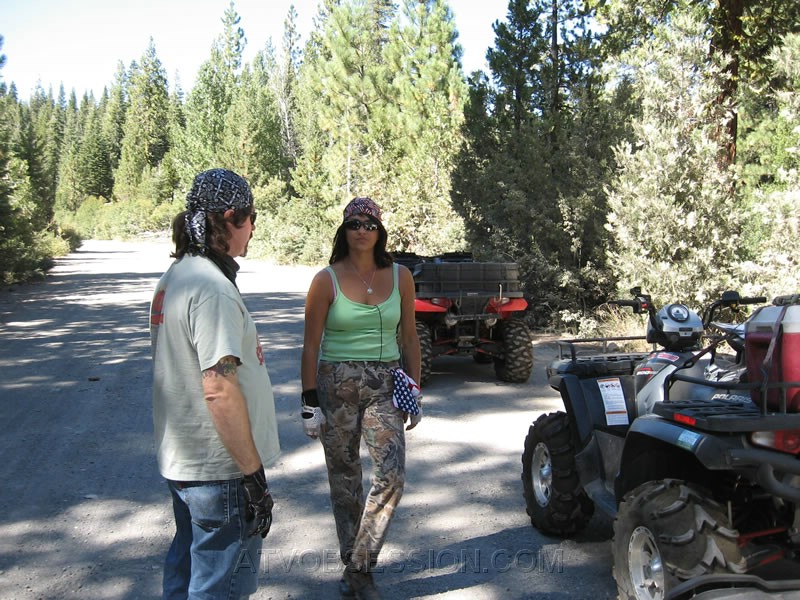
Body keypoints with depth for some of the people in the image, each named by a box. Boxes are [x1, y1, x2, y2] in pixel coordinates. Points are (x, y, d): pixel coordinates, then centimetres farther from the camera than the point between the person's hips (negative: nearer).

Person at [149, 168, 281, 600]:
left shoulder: (174, 276, 9)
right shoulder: (211, 287, -21)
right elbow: (219, 388, -26)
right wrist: (253, 471, -21)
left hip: (180, 459, 10)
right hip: (219, 468, -10)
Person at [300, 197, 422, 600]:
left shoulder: (399, 277, 3)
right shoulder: (326, 280, -4)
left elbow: (409, 338, 9)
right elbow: (311, 345, -3)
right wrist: (309, 403, -6)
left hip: (384, 386, 1)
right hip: (336, 385, -1)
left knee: (391, 476, -12)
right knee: (344, 480, 9)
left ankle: (360, 568, 6)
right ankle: (351, 563, 29)